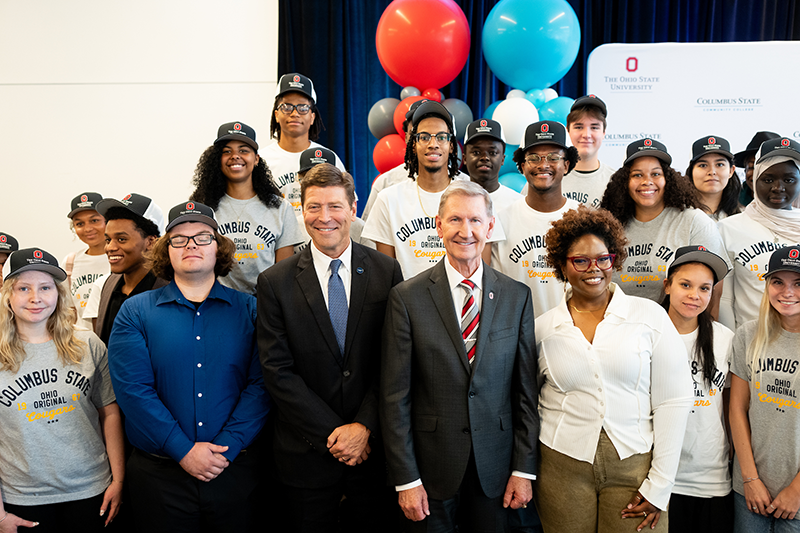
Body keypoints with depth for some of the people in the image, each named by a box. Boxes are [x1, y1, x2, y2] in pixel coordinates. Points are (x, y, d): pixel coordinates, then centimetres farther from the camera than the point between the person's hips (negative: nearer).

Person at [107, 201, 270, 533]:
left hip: (234, 469, 0)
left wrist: (226, 447, -15)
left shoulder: (249, 310, 2)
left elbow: (260, 385, -5)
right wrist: (183, 450, -14)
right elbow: (132, 389, -8)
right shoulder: (135, 312, 2)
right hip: (159, 473, 0)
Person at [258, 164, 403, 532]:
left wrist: (365, 426, -12)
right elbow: (277, 371, -8)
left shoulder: (386, 272, -2)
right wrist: (333, 433, -12)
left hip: (374, 446, 1)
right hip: (307, 453, 0)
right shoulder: (275, 283, -4)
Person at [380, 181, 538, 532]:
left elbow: (526, 389, 2)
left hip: (494, 465, 2)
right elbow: (395, 396, -7)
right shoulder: (407, 297, -8)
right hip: (432, 465, -2)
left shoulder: (517, 296, 0)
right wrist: (406, 479, -8)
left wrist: (524, 469, 1)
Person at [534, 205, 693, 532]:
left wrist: (659, 484, -5)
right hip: (563, 465, 1)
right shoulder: (543, 328, 2)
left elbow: (673, 401, -3)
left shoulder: (650, 316, -2)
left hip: (634, 464, 0)